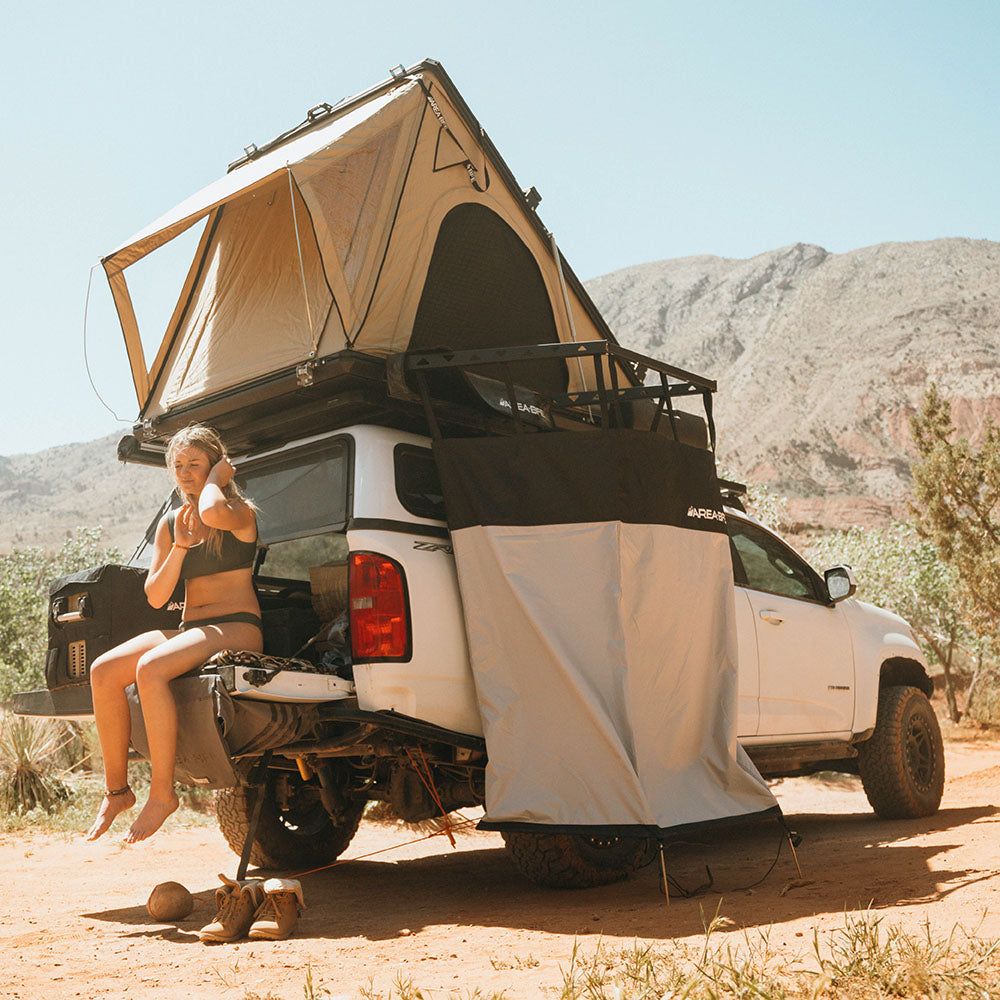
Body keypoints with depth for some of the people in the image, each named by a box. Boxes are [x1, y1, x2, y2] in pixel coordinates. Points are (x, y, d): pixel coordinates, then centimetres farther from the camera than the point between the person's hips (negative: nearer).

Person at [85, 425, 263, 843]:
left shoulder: (241, 512, -2)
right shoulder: (170, 523, 16)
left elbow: (213, 513, -30)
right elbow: (155, 597, 9)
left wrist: (216, 479, -8)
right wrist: (179, 546, -4)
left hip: (237, 628, -6)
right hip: (188, 629, 7)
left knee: (150, 668, -32)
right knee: (104, 671, -17)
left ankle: (162, 792, -23)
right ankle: (116, 790, -8)